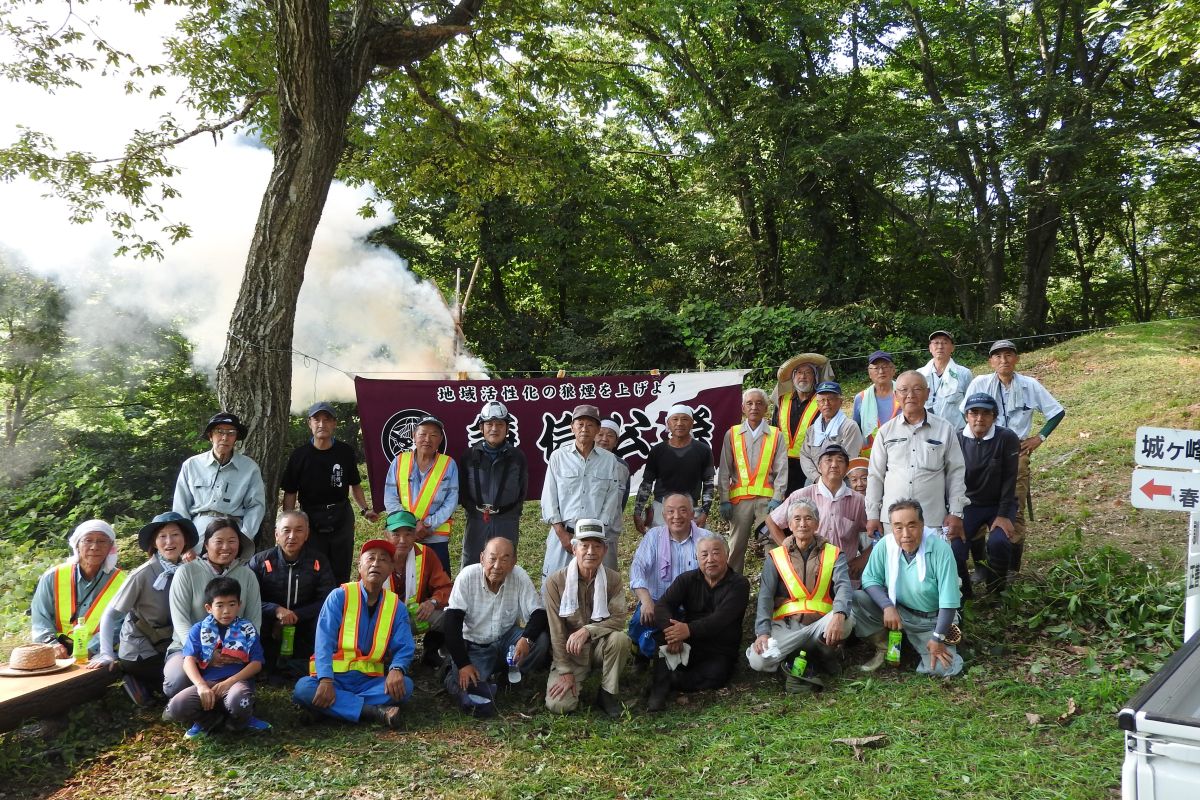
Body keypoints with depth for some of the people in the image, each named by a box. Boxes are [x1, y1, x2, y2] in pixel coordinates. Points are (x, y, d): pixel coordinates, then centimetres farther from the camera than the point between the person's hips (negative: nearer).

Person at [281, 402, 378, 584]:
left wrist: (365, 509, -2)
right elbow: (290, 493, -1)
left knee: (341, 572, 9)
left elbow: (355, 485, 11)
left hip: (342, 516, 2)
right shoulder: (299, 455, -3)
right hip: (310, 518, -1)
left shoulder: (345, 451, 1)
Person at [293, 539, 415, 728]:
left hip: (369, 681, 2)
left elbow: (404, 648, -2)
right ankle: (375, 711, -34)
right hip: (334, 678, -2)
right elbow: (324, 643, -12)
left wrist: (396, 669, -26)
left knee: (405, 685, -25)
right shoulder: (339, 596, -3)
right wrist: (326, 681, -28)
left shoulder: (396, 606, 5)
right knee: (303, 689, -32)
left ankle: (341, 705, -26)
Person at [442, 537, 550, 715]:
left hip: (506, 639, 2)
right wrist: (463, 665, -22)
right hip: (474, 645, -2)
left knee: (541, 640, -25)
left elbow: (538, 614, -15)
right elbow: (452, 623, -19)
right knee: (468, 686, -27)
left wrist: (527, 638, -36)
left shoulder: (520, 577, -15)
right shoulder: (467, 577, -19)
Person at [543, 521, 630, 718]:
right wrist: (565, 672, -14)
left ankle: (607, 693, -9)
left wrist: (587, 630, -30)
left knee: (620, 638, -32)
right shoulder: (556, 582, -12)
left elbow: (618, 619, -15)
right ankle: (578, 681, 14)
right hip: (569, 652, -2)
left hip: (600, 646, 2)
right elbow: (556, 631, -12)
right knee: (558, 705, -21)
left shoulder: (613, 579, -6)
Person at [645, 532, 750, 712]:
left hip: (720, 653, -2)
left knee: (717, 675, -33)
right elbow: (662, 605, -10)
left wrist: (689, 630, -35)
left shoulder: (739, 584, -4)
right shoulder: (687, 579, 5)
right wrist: (671, 632, -32)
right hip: (688, 646, 2)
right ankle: (660, 687, -26)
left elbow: (721, 619, -20)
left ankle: (669, 681, -15)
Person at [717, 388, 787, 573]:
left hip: (767, 498, -1)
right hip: (739, 497, 1)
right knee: (736, 545, 4)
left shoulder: (776, 435, 8)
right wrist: (724, 500, 1)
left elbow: (781, 469, 4)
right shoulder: (732, 434, 10)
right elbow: (724, 470, 8)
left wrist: (777, 499, -6)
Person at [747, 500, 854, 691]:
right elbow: (765, 597, 0)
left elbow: (843, 587, -10)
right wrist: (763, 632, -18)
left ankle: (822, 655, -4)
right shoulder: (776, 557, 9)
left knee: (847, 620, -33)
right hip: (786, 626, 0)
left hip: (820, 626, 0)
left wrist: (839, 615, -33)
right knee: (757, 660, -28)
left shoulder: (834, 554, 8)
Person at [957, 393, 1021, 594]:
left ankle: (996, 590, 1)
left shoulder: (1007, 439, -12)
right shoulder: (958, 440, -7)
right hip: (968, 505, 2)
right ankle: (963, 593, 10)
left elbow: (1009, 479, -12)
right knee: (953, 547, -18)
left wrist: (1003, 515, -16)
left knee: (998, 542, -27)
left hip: (999, 504, -1)